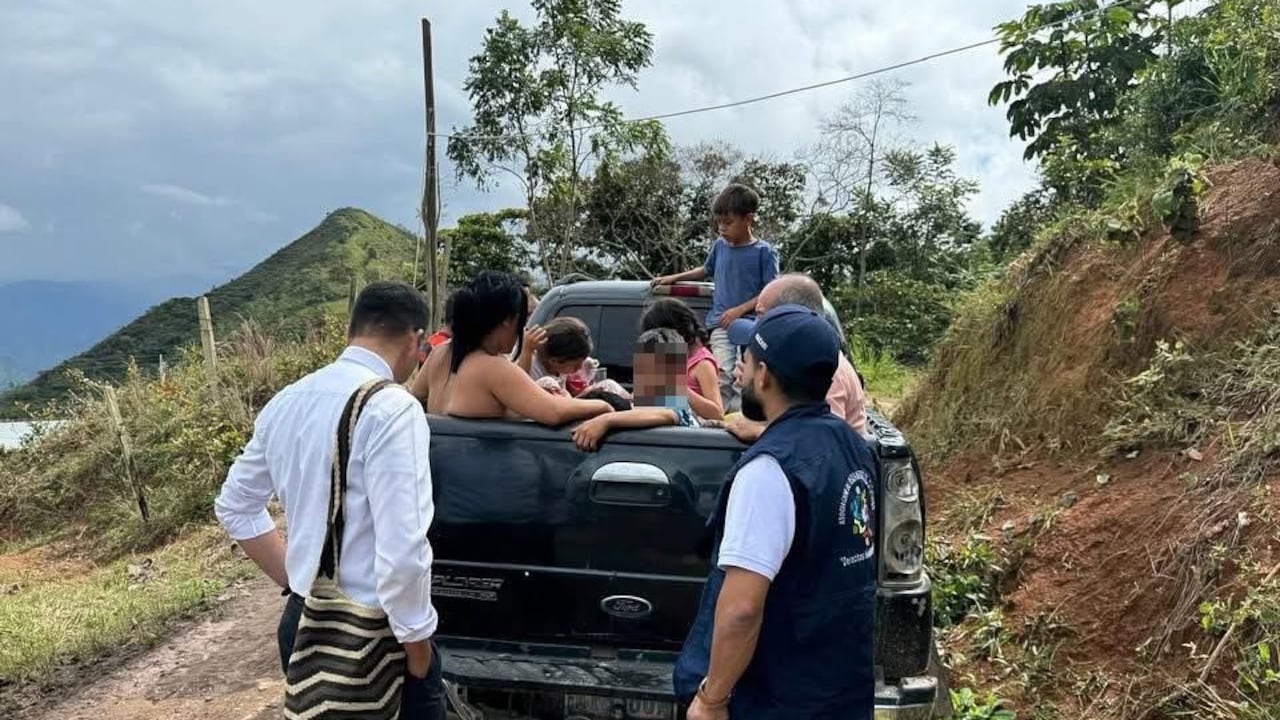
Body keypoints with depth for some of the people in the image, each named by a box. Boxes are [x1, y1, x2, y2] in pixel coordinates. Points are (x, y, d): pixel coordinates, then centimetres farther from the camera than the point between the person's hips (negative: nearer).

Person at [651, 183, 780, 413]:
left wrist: (740, 310, -12)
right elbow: (705, 270, 33)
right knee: (722, 379, -10)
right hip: (721, 326, 3)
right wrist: (674, 278, 27)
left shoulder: (764, 252, -1)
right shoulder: (719, 246, 13)